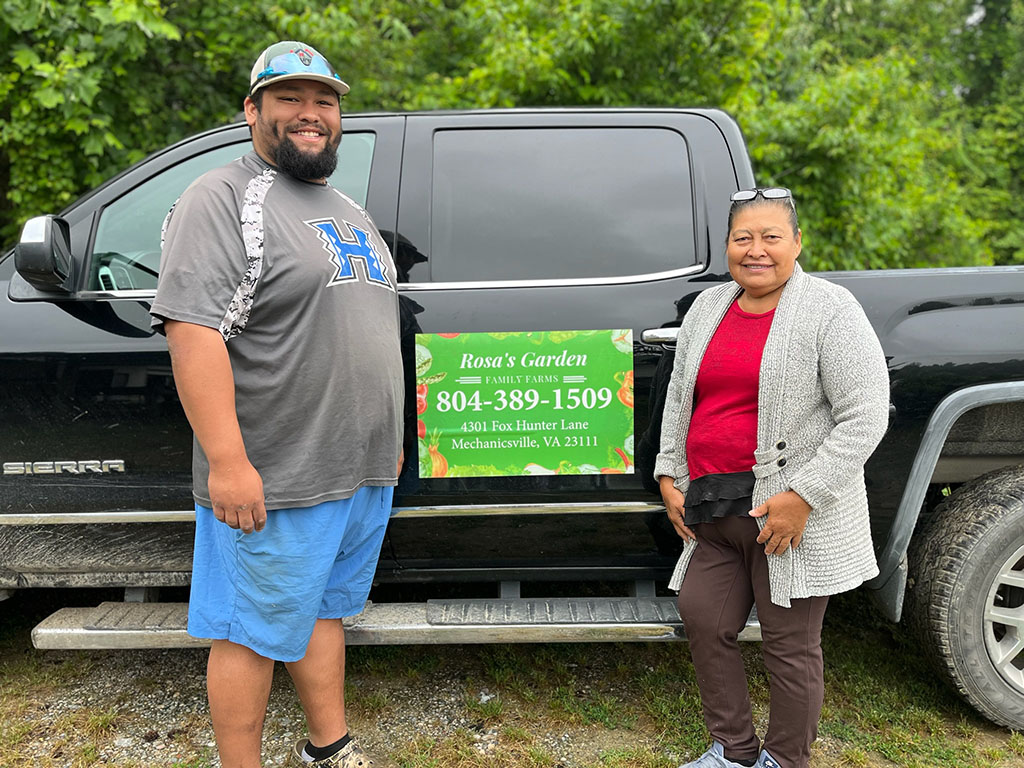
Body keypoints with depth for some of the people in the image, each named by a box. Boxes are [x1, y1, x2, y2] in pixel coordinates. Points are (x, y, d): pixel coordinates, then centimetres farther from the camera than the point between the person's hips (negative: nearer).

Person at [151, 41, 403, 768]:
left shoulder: (348, 211, 17)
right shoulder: (225, 200, -10)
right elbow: (193, 330, -20)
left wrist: (389, 439, 21)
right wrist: (228, 462, -25)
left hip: (365, 471, 8)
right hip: (276, 484, -8)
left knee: (326, 608, 20)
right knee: (254, 632, 6)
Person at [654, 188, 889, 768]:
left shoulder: (829, 309, -8)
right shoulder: (708, 307, 12)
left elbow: (865, 418, -13)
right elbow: (679, 397, 18)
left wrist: (803, 497, -18)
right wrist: (668, 474, 11)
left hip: (792, 510, -6)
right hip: (714, 511, 7)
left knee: (790, 644, 6)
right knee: (703, 619, 11)